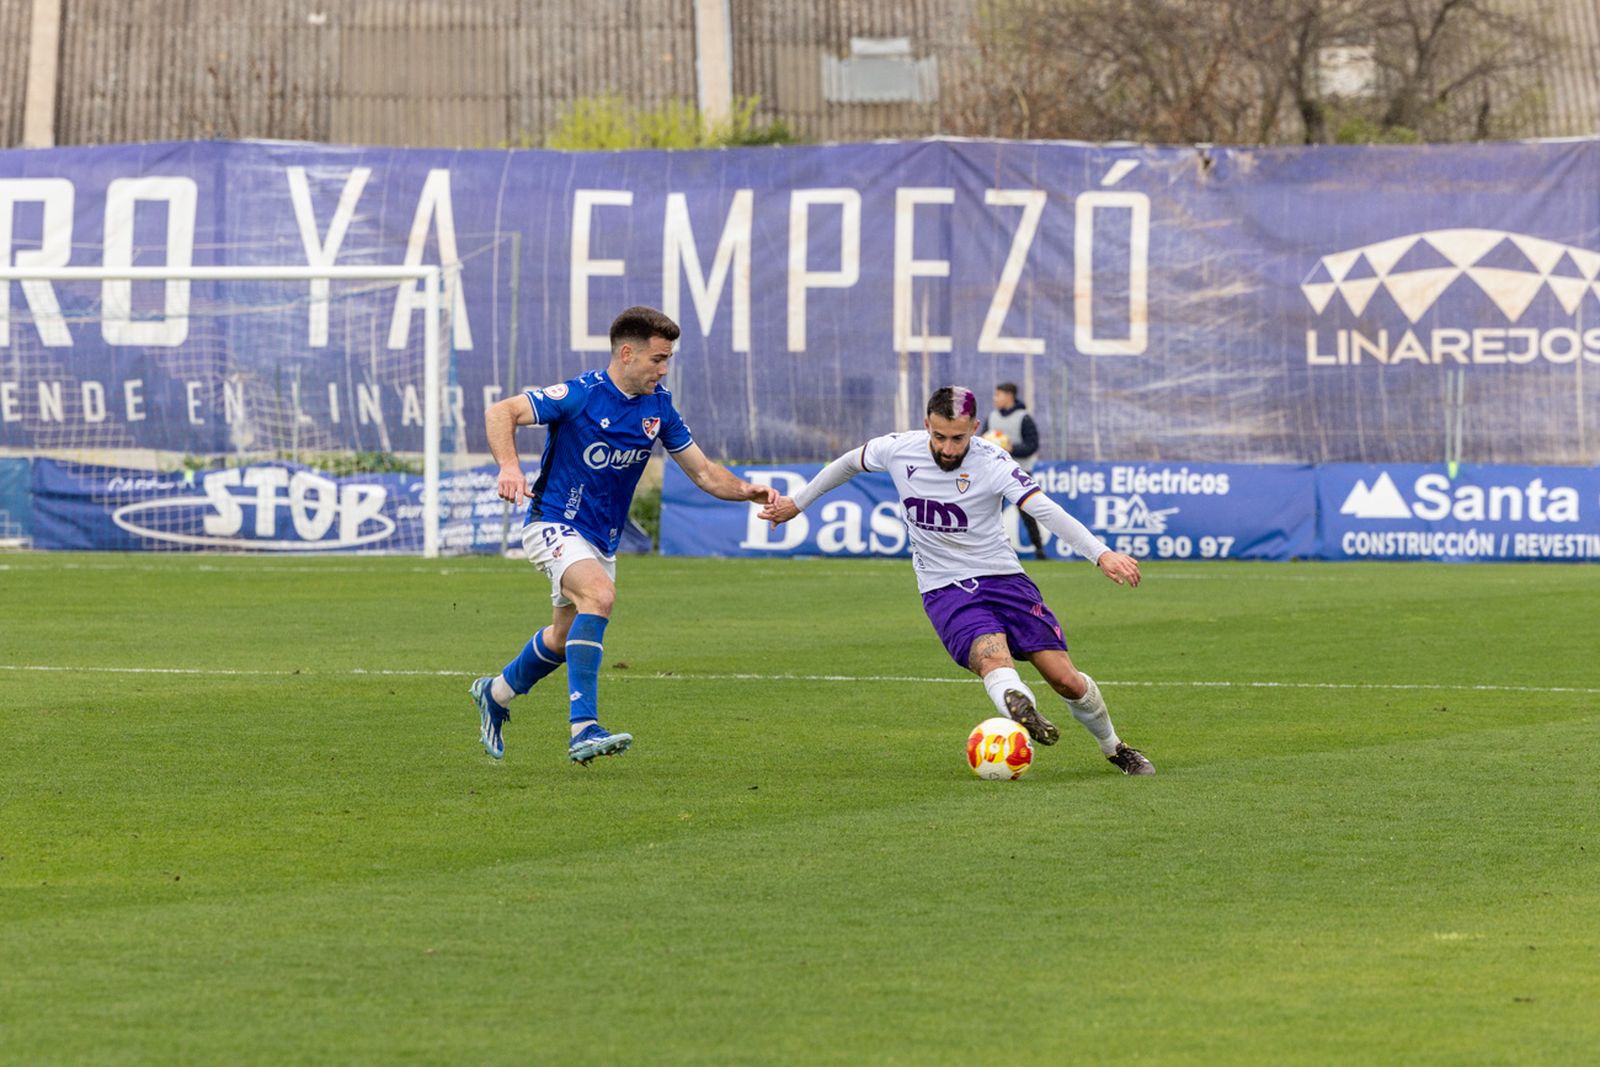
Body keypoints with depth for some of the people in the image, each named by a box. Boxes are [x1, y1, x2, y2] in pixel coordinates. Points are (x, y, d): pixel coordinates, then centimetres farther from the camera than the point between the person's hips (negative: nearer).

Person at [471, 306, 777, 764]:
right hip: (553, 525, -8)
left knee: (565, 637, 20)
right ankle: (583, 729, -39)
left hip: (603, 539, 8)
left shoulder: (658, 407, 0)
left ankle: (495, 693, 49)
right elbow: (500, 413, -20)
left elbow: (703, 472, 6)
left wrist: (746, 490, -13)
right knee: (599, 594, -34)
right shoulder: (581, 395, -18)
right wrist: (510, 467, -36)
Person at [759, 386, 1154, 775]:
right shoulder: (898, 449, -7)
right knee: (992, 656, -32)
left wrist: (1102, 554, -42)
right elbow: (850, 463, 15)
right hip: (945, 591, 1)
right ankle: (1022, 711, -62)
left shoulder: (991, 461, -17)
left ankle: (1114, 747, 23)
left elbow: (1046, 510, -29)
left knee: (1066, 680, -3)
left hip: (1003, 578, -1)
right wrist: (796, 503, 25)